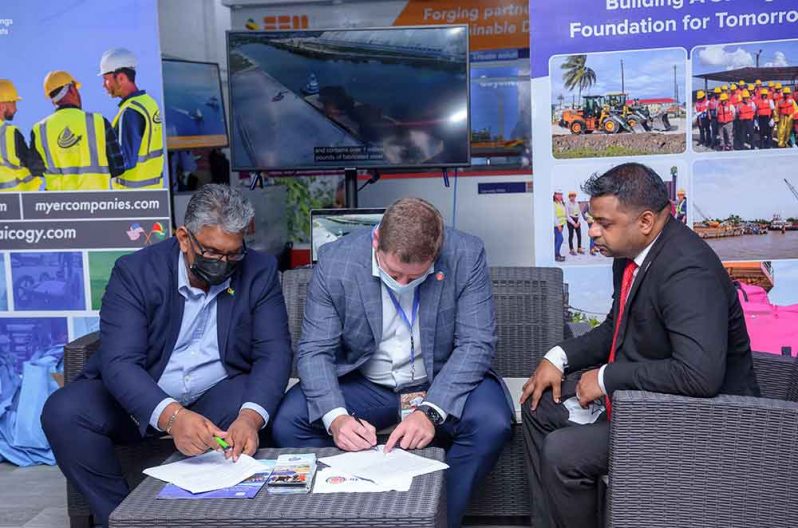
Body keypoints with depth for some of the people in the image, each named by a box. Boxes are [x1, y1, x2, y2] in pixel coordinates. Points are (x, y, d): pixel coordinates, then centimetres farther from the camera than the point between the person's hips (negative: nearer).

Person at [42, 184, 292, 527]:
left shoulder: (260, 272, -9)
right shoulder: (135, 271, -14)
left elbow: (273, 354, -15)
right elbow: (119, 361, -25)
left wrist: (250, 416, -36)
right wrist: (171, 416, -44)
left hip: (218, 393, 0)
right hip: (139, 396, 1)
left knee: (256, 415, -32)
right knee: (63, 412, -24)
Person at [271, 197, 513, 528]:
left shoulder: (466, 255, -16)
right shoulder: (335, 262, -14)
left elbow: (476, 344, -16)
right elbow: (315, 351, -12)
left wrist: (431, 411, -30)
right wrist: (335, 417, -31)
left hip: (443, 382, 0)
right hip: (365, 385, 1)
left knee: (491, 423, -30)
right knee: (287, 424, -21)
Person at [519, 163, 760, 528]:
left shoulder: (688, 271, -28)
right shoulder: (631, 252, 0)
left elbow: (699, 375, -38)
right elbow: (617, 328, 17)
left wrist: (607, 377, -26)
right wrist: (559, 358, 2)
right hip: (638, 388, 10)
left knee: (563, 452, -21)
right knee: (539, 404, 11)